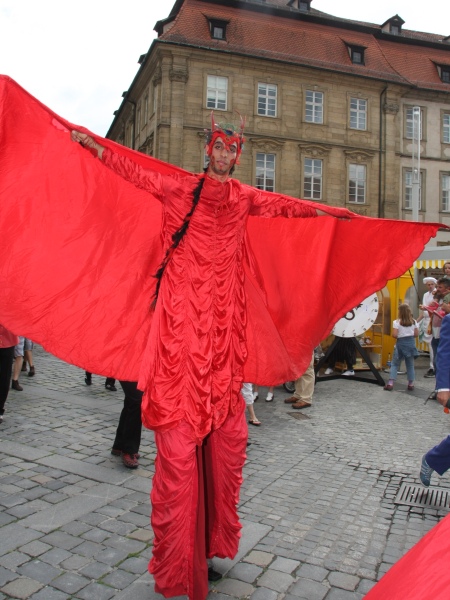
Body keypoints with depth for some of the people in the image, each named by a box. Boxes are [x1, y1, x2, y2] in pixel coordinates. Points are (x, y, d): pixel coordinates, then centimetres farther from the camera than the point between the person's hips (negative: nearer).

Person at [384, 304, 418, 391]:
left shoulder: (397, 322, -9)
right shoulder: (414, 321, 3)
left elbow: (394, 335, -15)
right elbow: (416, 334, 4)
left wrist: (399, 336, 6)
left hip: (401, 343, -3)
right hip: (411, 343, 3)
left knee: (394, 364, 4)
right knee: (410, 365, 12)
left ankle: (390, 383, -3)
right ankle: (411, 384, 16)